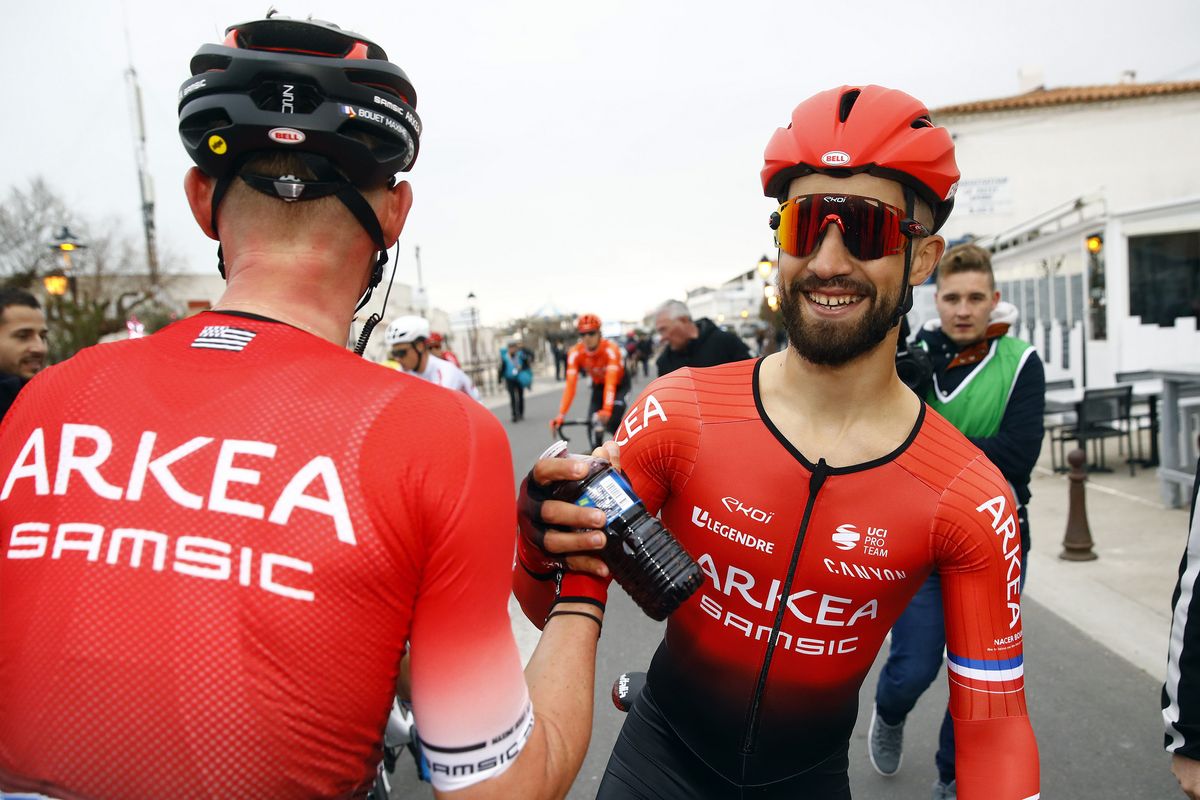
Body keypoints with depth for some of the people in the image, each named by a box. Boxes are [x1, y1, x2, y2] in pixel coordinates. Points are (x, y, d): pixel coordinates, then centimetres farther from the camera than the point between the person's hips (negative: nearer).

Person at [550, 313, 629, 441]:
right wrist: (561, 415, -41)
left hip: (619, 384, -3)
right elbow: (570, 386, -32)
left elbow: (611, 383, -45)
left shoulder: (610, 349, -36)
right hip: (598, 385, 4)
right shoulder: (575, 353, -27)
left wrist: (606, 410, -58)